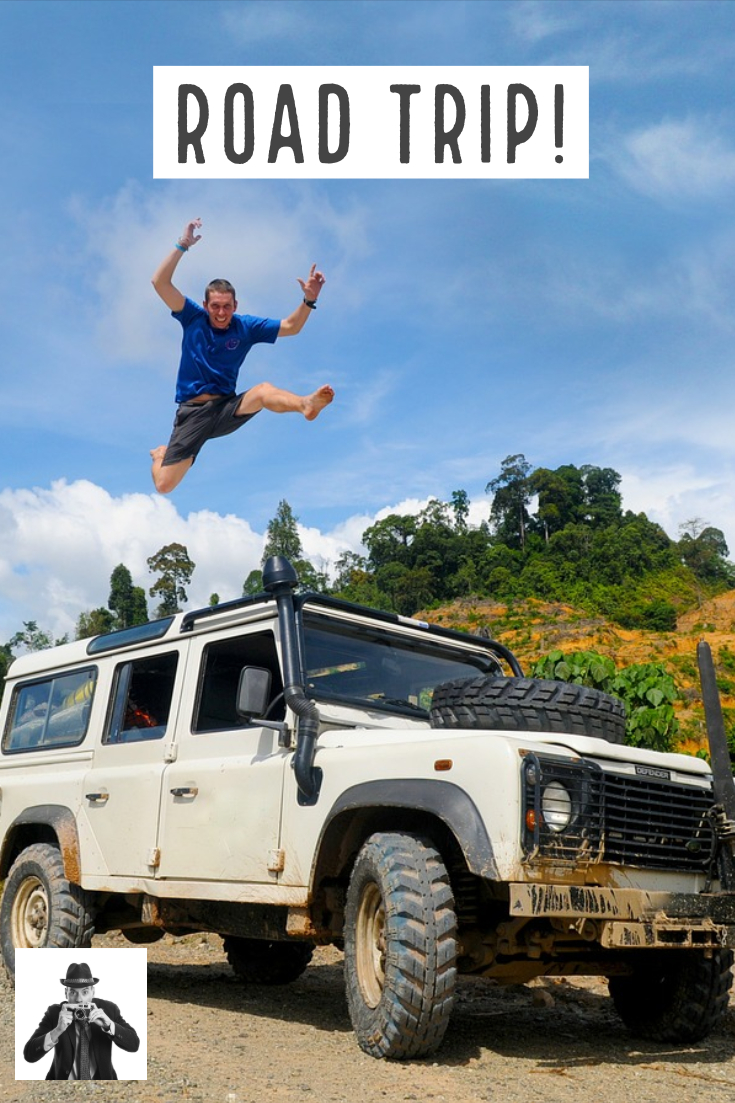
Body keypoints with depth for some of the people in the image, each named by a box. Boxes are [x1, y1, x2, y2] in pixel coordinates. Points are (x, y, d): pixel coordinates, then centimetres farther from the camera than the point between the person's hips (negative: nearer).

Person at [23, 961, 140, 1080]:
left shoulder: (108, 1009, -8)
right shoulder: (55, 1012, -9)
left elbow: (134, 1044, -15)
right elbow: (29, 1054, -16)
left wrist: (109, 1025, -30)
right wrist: (57, 1031, -31)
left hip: (101, 1079, 1)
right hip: (63, 1078, -1)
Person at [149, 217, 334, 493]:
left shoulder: (246, 326, 4)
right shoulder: (193, 318, 0)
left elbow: (290, 327, 1)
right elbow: (159, 282, -12)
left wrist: (309, 300, -16)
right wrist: (183, 245, -17)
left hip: (226, 409, 1)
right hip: (192, 411, -1)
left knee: (264, 390, -34)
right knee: (164, 485, -10)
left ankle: (305, 404, -66)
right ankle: (160, 454, 28)